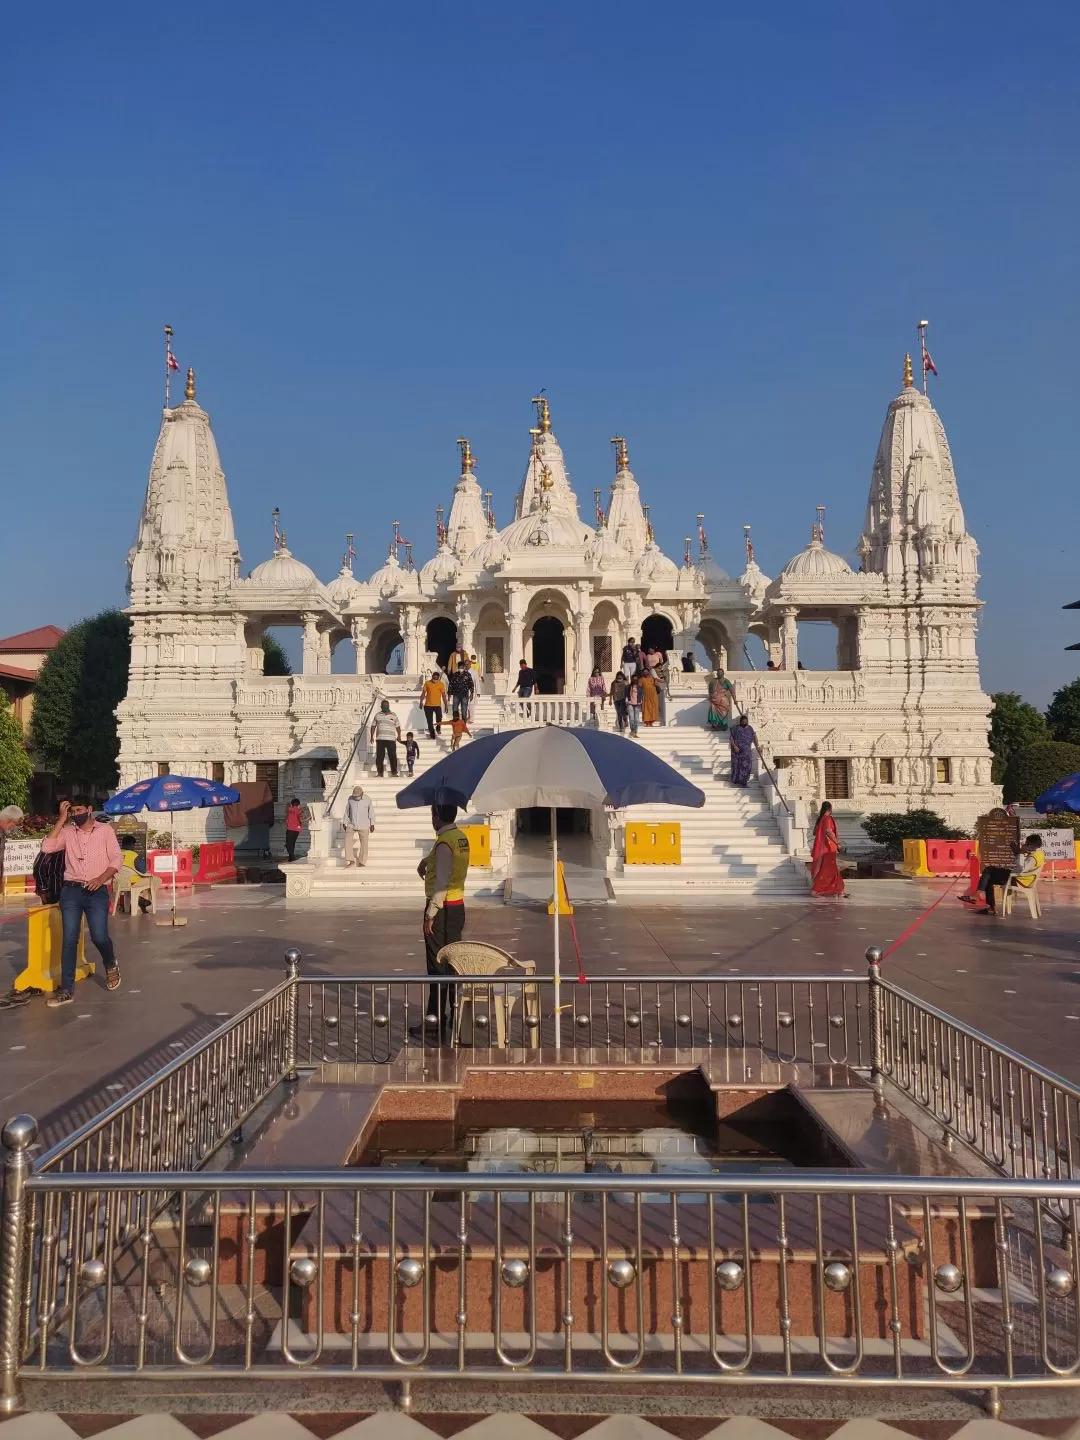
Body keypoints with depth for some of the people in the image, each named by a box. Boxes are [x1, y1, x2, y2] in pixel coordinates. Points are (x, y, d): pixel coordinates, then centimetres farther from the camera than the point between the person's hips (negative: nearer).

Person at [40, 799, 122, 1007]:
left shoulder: (105, 830, 3)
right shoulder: (67, 832, 7)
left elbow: (117, 859, -1)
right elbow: (47, 847, -9)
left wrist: (101, 878, -16)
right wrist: (62, 819, -7)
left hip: (97, 892, -2)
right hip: (71, 891, 2)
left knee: (99, 936, -8)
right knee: (69, 939, 0)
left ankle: (111, 966, 25)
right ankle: (66, 990, 5)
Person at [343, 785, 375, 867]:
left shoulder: (367, 800, -10)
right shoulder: (350, 799, -6)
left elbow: (371, 812, -2)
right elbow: (347, 811, 4)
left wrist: (372, 824, -3)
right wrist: (345, 823, 7)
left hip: (364, 826, -1)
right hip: (351, 825, 2)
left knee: (364, 844, 2)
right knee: (347, 841, -10)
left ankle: (362, 862, 14)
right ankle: (351, 861, -5)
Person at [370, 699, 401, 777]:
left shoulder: (393, 715, 9)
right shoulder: (378, 715, 11)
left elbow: (397, 727, 10)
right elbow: (373, 726, 13)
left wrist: (399, 736, -2)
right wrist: (372, 736, 3)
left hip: (391, 739, -1)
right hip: (380, 739, 1)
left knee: (393, 756, -4)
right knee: (379, 756, 0)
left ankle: (394, 772, 2)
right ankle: (380, 773, 6)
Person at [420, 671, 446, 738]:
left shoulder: (441, 684, -1)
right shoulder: (427, 683, 2)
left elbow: (443, 695, 1)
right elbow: (423, 693, 5)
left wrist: (445, 705, -1)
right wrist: (421, 702, 0)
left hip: (437, 705, -1)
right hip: (428, 705, 1)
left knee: (439, 719, -7)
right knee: (429, 721, 2)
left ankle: (438, 729, 24)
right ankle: (432, 734, 13)